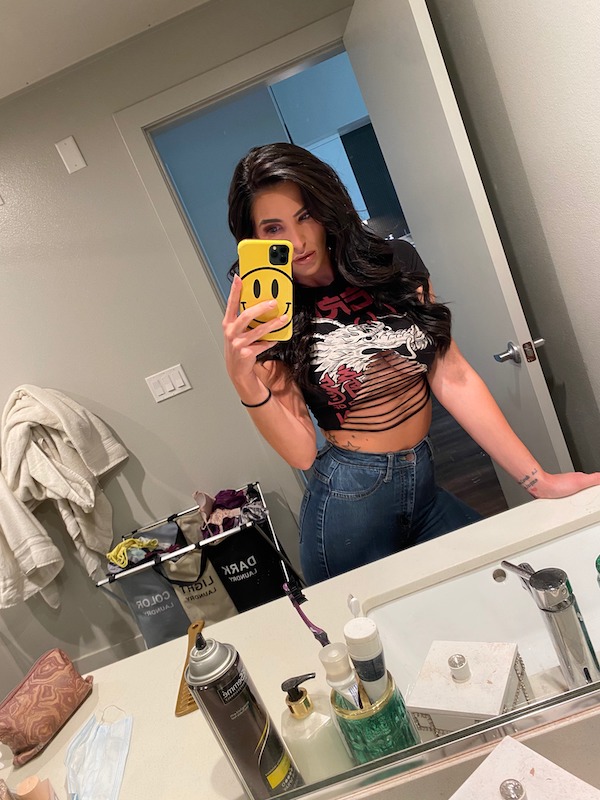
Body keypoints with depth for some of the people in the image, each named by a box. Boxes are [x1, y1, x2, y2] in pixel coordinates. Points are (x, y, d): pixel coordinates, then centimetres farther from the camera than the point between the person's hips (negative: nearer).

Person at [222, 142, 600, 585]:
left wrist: (540, 480, -7)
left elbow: (452, 377, -4)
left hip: (427, 486, 4)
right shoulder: (265, 320, -7)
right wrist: (243, 378, -29)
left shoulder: (396, 264, -2)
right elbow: (301, 451, -12)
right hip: (349, 499, -3)